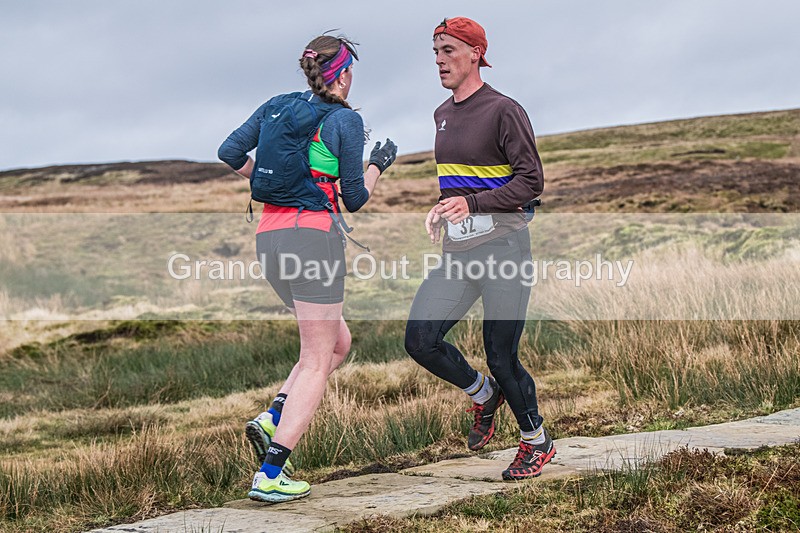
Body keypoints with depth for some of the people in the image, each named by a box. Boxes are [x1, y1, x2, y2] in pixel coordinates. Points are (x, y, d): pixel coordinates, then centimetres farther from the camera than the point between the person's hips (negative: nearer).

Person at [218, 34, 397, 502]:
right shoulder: (347, 120, -2)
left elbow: (231, 153, 9)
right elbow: (354, 199, 0)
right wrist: (379, 165, 17)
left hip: (269, 236, 7)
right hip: (314, 233, -7)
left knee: (339, 342, 21)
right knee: (317, 361, -1)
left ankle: (273, 420, 4)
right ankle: (270, 476, -8)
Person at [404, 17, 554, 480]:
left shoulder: (504, 111, -9)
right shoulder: (442, 115, 15)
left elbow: (532, 182, -13)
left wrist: (472, 204, -21)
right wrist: (443, 209, 10)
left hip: (503, 244, -7)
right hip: (458, 250, 7)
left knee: (501, 357, -3)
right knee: (420, 340, -5)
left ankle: (537, 442, 21)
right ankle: (483, 395, 22)